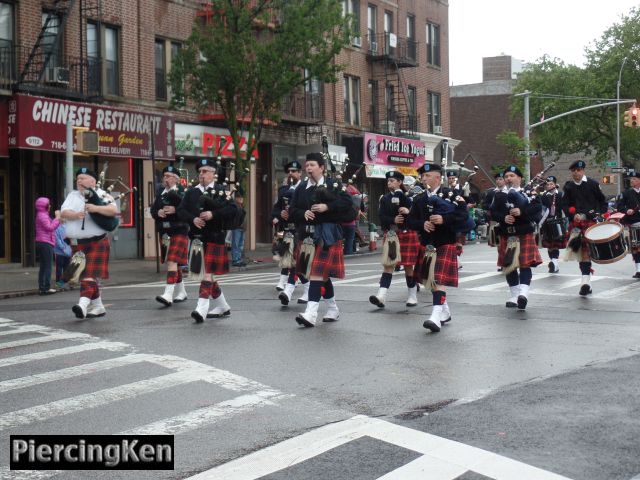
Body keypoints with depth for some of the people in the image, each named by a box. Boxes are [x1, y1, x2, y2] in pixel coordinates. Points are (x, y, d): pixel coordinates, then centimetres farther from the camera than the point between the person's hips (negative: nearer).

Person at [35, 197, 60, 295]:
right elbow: (50, 227, -20)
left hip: (42, 243, 11)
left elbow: (51, 227, 19)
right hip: (45, 243, -11)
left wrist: (57, 218, 14)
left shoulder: (42, 215, 21)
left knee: (43, 266, 11)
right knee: (48, 266, -10)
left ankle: (41, 287, 13)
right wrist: (57, 218, -15)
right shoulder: (42, 215, -11)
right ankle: (46, 288, -12)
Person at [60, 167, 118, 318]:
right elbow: (64, 212, -4)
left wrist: (96, 208, -27)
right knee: (84, 276, 11)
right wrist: (75, 215, -25)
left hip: (96, 242, -6)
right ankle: (97, 306, 21)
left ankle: (83, 304, -30)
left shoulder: (101, 195, 0)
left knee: (90, 275, -16)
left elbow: (114, 210, -14)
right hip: (77, 243, 6)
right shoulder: (72, 196, 11)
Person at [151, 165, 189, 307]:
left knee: (172, 261, -17)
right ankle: (181, 293, 28)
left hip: (179, 232, -7)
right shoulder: (160, 192, 13)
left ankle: (168, 295, -24)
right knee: (174, 263, 15)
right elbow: (153, 210, 9)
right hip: (165, 233, 7)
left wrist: (175, 210, -26)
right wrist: (158, 213, -12)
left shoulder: (182, 192, -5)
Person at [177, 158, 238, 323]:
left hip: (214, 237, -5)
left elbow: (232, 209, -10)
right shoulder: (191, 192, 12)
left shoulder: (221, 190, 0)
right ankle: (223, 307, 27)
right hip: (197, 237, 5)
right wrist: (193, 219, -13)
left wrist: (213, 214, -21)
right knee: (207, 273, 12)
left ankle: (202, 309, -18)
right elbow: (181, 210, 5)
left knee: (208, 272, -13)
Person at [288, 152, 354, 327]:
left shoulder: (333, 185, -2)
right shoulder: (301, 188, 11)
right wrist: (303, 213, -11)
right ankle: (333, 309, 27)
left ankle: (311, 312, -19)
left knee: (318, 272, -14)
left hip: (327, 235, -5)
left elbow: (347, 202, -10)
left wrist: (327, 206, -19)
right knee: (323, 274, 14)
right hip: (308, 235, 6)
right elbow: (292, 211, 8)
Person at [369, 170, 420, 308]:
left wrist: (408, 212, -26)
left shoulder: (408, 197, 0)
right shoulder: (385, 199, 9)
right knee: (388, 264, -4)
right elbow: (381, 217, -2)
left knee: (408, 265, 3)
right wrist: (393, 220, -20)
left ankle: (413, 295, 17)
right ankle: (381, 296, -14)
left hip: (407, 234, -2)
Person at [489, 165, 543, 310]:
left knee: (525, 264, -11)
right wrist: (503, 218, -18)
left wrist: (522, 212, -24)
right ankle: (514, 297, 17)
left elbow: (537, 207, -11)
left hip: (525, 234, -3)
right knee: (509, 266, 8)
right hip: (506, 235, 4)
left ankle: (523, 293, -22)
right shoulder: (499, 195, 11)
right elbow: (493, 212, 1)